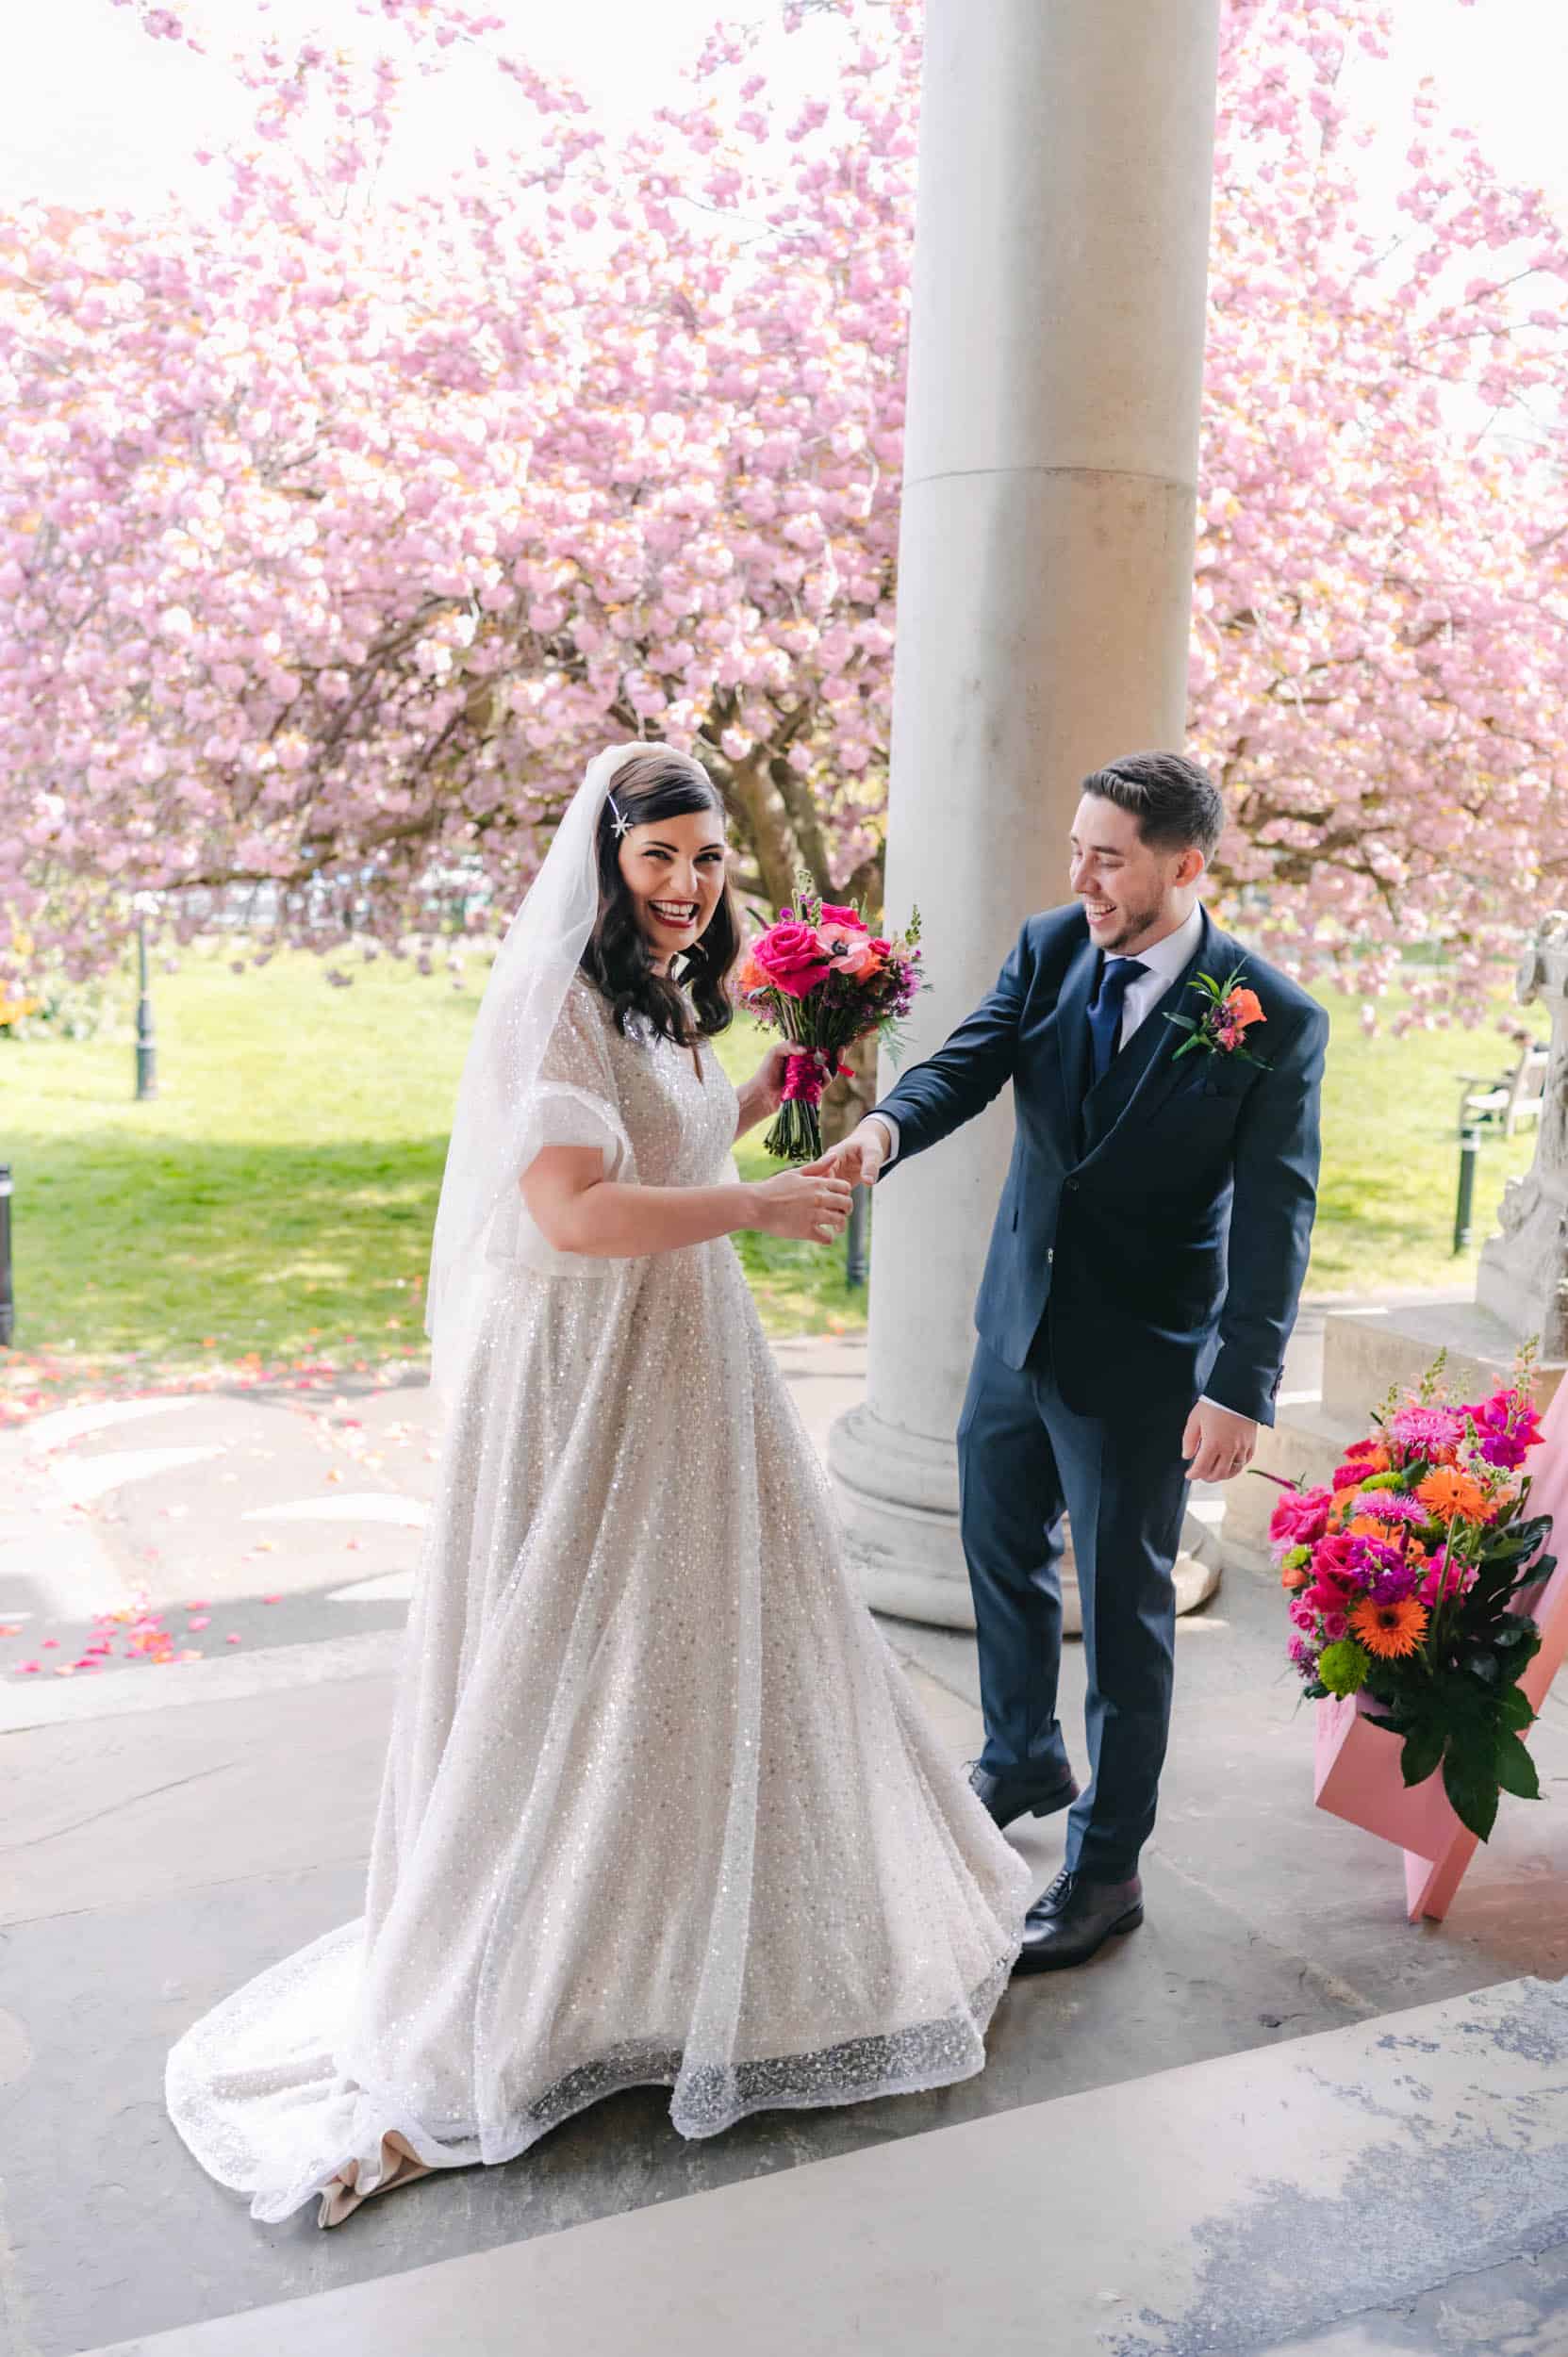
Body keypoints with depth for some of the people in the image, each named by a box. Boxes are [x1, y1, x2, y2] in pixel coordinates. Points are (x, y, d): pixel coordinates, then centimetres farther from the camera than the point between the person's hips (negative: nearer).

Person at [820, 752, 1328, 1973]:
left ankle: (1108, 1869, 25)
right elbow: (971, 1061, -13)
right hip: (1020, 1324, 6)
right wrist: (887, 1125, -36)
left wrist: (1242, 1389, -22)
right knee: (1001, 1553, 22)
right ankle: (1023, 1760, 48)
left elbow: (1276, 1214, -17)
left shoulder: (1275, 1018, -17)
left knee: (1123, 1607, 7)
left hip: (1140, 1362, -6)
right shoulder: (1050, 947, -3)